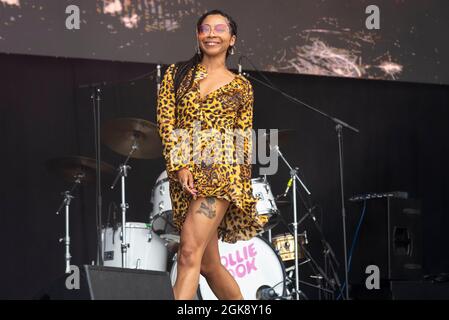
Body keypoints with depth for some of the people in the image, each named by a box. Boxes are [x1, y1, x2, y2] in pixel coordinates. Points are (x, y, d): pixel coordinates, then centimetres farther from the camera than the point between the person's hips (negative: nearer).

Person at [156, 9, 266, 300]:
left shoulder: (241, 87, 9)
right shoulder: (177, 74, 12)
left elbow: (245, 139, 9)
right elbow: (166, 121, 2)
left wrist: (240, 187, 2)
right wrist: (180, 165, -11)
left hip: (219, 171, -3)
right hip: (183, 174, 3)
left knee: (190, 254, -18)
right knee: (209, 264, 7)